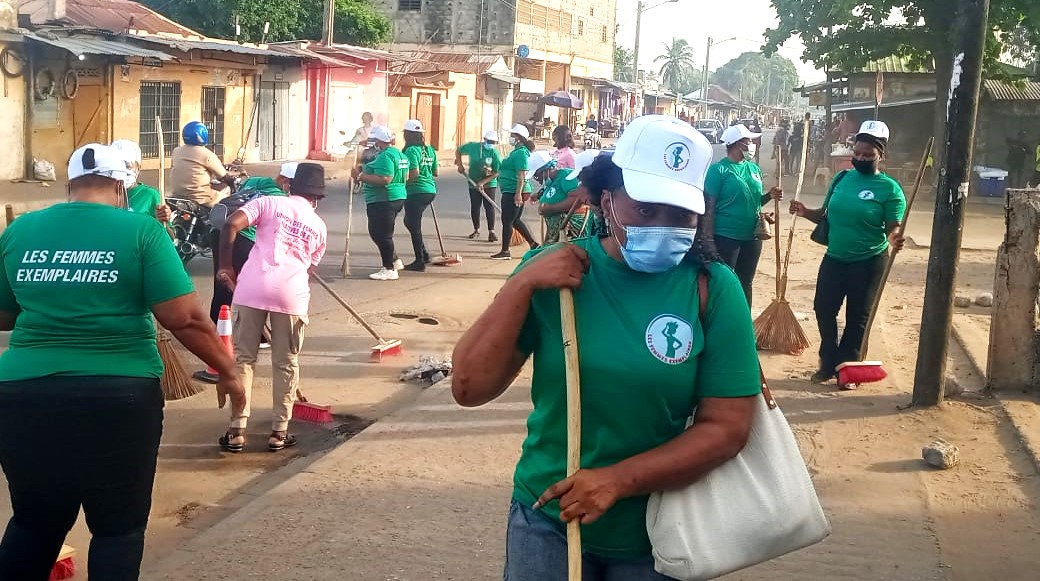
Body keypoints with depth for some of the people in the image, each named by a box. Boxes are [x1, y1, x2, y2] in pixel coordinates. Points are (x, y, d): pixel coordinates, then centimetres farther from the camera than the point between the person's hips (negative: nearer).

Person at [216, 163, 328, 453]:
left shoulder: (270, 202, 12)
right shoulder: (319, 226, 21)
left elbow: (231, 225, -3)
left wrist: (225, 266, 6)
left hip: (252, 287, -1)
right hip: (291, 293, 1)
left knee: (243, 358, 10)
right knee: (286, 363, 14)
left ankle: (237, 431, 10)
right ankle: (279, 432, 19)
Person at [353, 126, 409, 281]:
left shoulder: (385, 156, -18)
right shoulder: (399, 154, 15)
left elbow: (384, 179, -28)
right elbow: (405, 177, 23)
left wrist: (361, 176, -22)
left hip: (383, 201, -11)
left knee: (382, 234, -4)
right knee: (377, 232, 20)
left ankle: (389, 269, 1)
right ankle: (395, 261, 26)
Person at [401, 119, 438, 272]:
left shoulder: (411, 150, -13)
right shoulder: (430, 150, 10)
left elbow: (414, 172, -24)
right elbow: (435, 173, 14)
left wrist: (403, 185, -11)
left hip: (416, 191, -8)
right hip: (430, 190, 8)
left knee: (414, 226, 1)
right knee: (409, 221, 22)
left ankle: (419, 262, 4)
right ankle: (424, 254, 21)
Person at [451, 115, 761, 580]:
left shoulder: (714, 289, -12)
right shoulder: (553, 271, -8)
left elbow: (728, 426, -12)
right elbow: (469, 389, -10)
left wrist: (618, 480, -20)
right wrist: (522, 285, -20)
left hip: (657, 535, 0)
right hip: (547, 520, 1)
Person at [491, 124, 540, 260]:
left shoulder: (520, 153, -15)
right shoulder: (518, 151, 17)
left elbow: (522, 175, -22)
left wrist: (518, 193, -26)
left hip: (513, 192, -10)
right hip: (512, 192, 10)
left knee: (507, 221, -3)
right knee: (515, 220, 16)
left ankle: (505, 251, 4)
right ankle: (533, 244, 22)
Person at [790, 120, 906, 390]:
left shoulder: (890, 189, -12)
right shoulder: (841, 178, 3)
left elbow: (893, 227, -16)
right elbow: (826, 215, 11)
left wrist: (895, 239, -38)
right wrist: (806, 212, -8)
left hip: (868, 262, -5)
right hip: (834, 258, 5)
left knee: (858, 316, 6)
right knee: (823, 308, 8)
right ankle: (829, 362, 24)